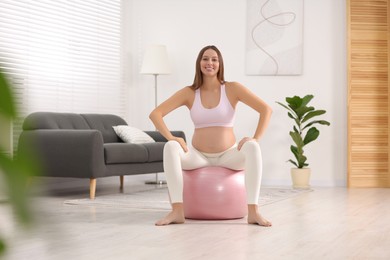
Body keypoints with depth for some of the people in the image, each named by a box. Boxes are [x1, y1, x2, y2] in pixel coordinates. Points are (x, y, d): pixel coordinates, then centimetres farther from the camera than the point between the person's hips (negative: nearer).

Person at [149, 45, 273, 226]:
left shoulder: (232, 89, -4)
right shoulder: (189, 93, -1)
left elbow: (266, 110, -8)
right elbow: (155, 114, -5)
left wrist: (255, 139, -19)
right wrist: (171, 138, -20)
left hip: (228, 156, -1)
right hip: (198, 156, 1)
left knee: (252, 147, -32)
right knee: (170, 147, -29)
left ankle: (253, 211, -36)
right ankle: (177, 211, -35)